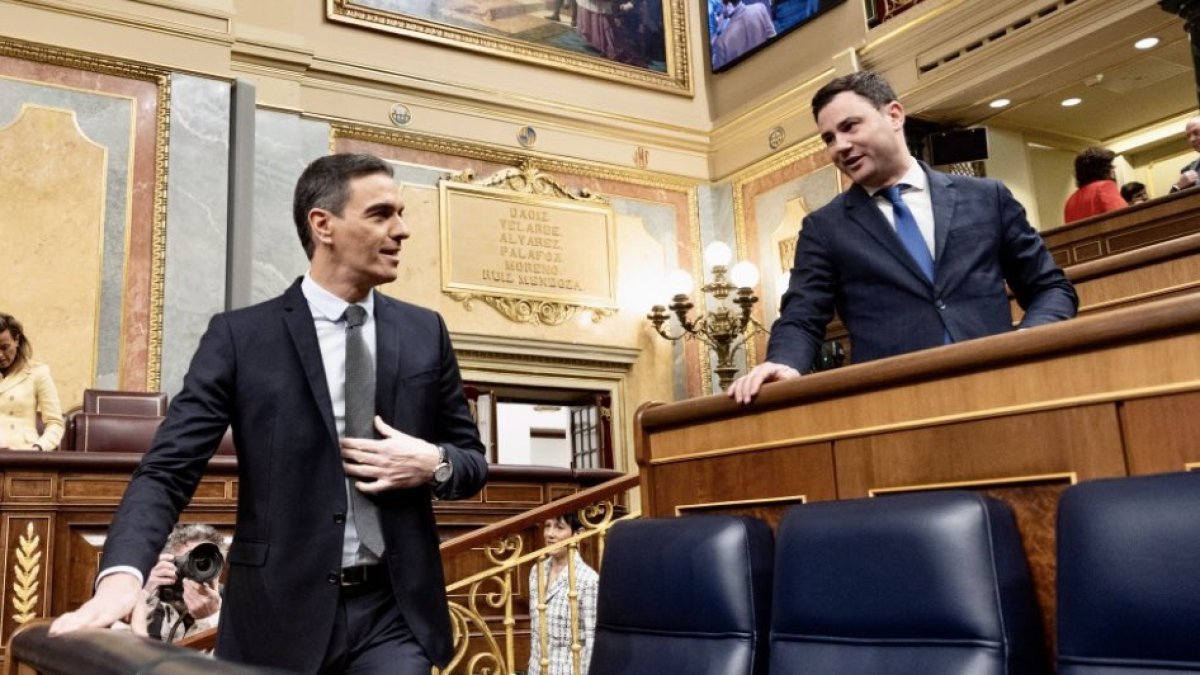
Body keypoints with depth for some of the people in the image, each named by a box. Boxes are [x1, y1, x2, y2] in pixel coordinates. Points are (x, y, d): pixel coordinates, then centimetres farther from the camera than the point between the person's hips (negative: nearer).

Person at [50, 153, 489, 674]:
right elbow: (168, 468, -8)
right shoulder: (240, 336, -3)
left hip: (395, 615, 2)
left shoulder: (425, 333, 5)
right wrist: (122, 573, -25)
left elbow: (473, 458, 12)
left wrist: (434, 464, -10)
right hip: (280, 615, -1)